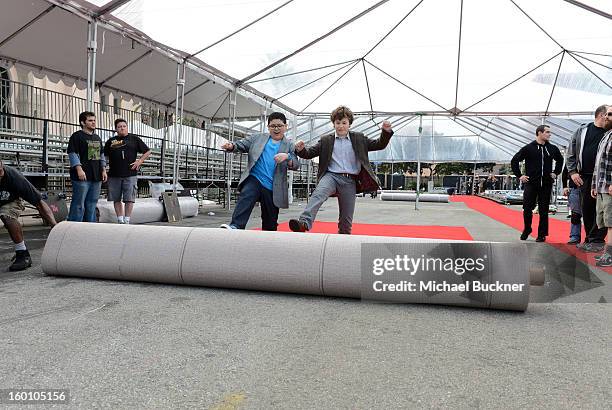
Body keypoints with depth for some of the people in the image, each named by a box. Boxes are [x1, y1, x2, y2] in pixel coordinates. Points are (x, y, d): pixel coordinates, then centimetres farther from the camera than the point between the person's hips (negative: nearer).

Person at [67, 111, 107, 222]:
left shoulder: (97, 138, 20)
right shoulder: (77, 136, -3)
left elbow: (101, 155, 24)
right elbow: (72, 154, -10)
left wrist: (103, 170, 16)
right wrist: (79, 169, -19)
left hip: (96, 177, 7)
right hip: (82, 176, -7)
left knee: (92, 204, 12)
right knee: (78, 204, -6)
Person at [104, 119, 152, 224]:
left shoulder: (134, 139, 7)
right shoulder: (111, 141, 13)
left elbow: (148, 152, 9)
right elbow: (104, 156, 20)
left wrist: (139, 161, -2)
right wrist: (105, 167, 5)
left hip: (130, 175, -3)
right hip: (114, 175, 3)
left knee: (129, 199, -3)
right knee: (116, 199, 6)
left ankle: (127, 220, 4)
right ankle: (120, 220, 15)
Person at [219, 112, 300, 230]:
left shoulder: (289, 145, 7)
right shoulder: (257, 138, 12)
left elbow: (296, 165, -2)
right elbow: (241, 145, 8)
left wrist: (287, 157, -24)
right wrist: (231, 146, -16)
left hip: (273, 187, 0)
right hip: (254, 179, 0)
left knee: (270, 221, 8)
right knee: (245, 198, -29)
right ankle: (236, 226, -37)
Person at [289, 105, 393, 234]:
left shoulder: (359, 139, 14)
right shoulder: (326, 140, 12)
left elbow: (379, 145, 14)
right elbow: (310, 153, 8)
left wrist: (386, 132, -3)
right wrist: (301, 150, -13)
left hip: (350, 181, 2)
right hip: (331, 176, -1)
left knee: (346, 217, 7)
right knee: (318, 194, -33)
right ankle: (304, 223, -48)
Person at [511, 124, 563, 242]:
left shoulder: (552, 148, 8)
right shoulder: (528, 148, -3)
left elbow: (560, 160, 27)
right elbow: (514, 160, 2)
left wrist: (556, 172, 16)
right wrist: (519, 176, -1)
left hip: (546, 184, 3)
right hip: (530, 183, -2)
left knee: (544, 211, 3)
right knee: (527, 209, -1)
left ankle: (542, 234, 12)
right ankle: (526, 230, 20)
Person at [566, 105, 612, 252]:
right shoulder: (582, 131, 9)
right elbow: (570, 154, 12)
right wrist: (572, 172, 2)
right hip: (585, 178, 2)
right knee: (586, 210, 8)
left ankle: (596, 240, 2)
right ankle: (590, 240, 20)